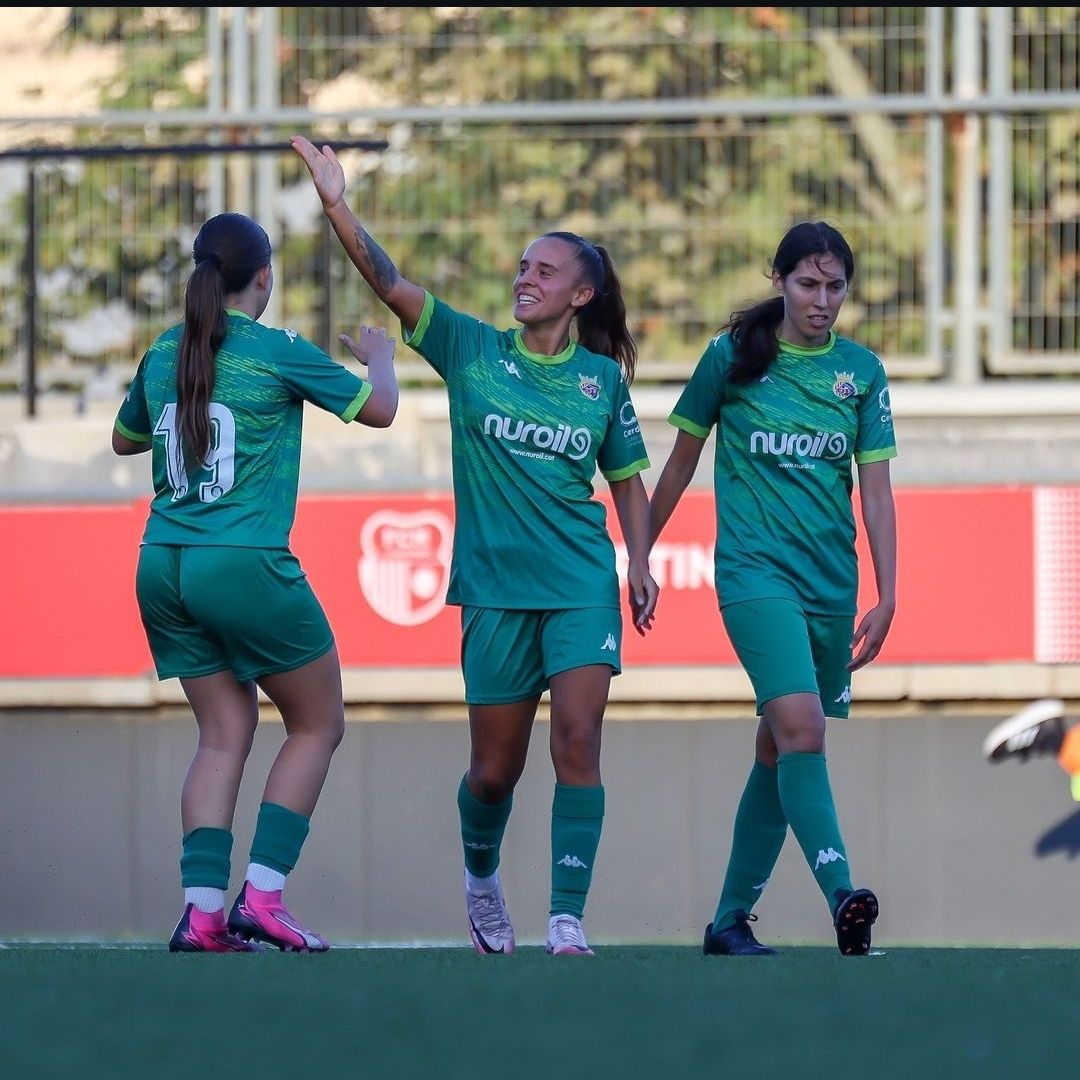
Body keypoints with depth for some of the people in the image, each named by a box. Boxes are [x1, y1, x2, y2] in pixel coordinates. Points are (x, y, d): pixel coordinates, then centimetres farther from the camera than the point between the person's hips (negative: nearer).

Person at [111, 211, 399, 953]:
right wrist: (380, 355, 23)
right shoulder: (278, 353, -7)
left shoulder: (164, 355, 8)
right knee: (317, 725, 9)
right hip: (246, 565, -6)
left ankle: (202, 908, -3)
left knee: (225, 733, 10)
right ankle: (261, 894, -2)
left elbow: (125, 438, 26)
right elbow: (379, 409, 3)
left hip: (163, 570, 6)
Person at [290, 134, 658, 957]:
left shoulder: (602, 377, 5)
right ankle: (482, 877, 37)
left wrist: (640, 564, 2)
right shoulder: (472, 350, 1)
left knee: (578, 741, -15)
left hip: (582, 586, 0)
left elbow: (627, 479, 15)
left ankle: (568, 922, -14)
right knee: (496, 768, 6)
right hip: (494, 587, 0)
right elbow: (390, 284, -10)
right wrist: (340, 210, -24)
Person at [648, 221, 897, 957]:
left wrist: (886, 599, -3)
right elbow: (681, 461, 10)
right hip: (755, 571, -4)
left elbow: (876, 489, 4)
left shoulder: (862, 371, 6)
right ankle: (841, 897, -32)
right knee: (801, 727, -22)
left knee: (778, 752, 8)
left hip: (832, 584, 4)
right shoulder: (732, 357, -1)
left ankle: (733, 917, 18)